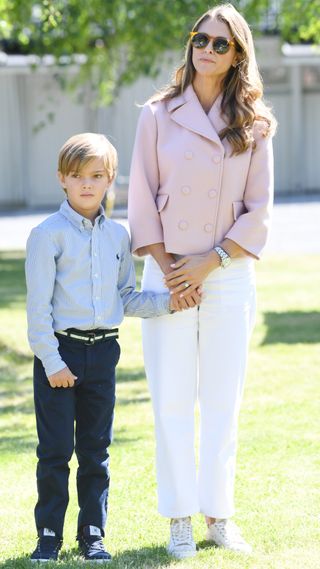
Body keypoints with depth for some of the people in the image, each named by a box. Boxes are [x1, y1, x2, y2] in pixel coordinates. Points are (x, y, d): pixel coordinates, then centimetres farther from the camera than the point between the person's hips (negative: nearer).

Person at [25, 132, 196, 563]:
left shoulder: (117, 236, 8)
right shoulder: (48, 235, -7)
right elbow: (38, 305, -9)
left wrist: (167, 302, 0)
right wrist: (52, 362, -13)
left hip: (103, 351, 4)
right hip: (60, 350, -4)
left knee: (96, 448, 9)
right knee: (56, 450, 0)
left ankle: (93, 534, 17)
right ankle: (49, 535, 10)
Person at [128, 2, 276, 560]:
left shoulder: (253, 126, 3)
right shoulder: (158, 115, 3)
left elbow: (258, 212, 1)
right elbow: (142, 202, 2)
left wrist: (209, 263, -9)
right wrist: (169, 271, -7)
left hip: (228, 276, 0)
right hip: (168, 274, 0)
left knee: (222, 401, 3)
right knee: (172, 401, -1)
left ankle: (218, 516, 12)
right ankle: (180, 519, 7)